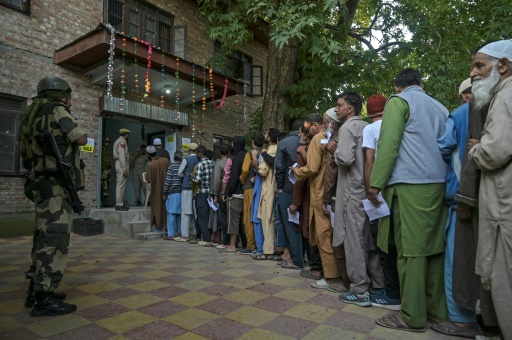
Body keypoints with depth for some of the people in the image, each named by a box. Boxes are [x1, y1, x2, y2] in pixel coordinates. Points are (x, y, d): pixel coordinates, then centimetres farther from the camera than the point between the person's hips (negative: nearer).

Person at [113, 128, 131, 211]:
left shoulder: (119, 141, 22)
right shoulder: (122, 141, -9)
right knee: (121, 185, -11)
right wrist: (124, 169, -21)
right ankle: (119, 204, -11)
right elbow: (122, 156, -18)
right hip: (122, 165, -11)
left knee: (120, 185, 11)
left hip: (120, 165, 11)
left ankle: (120, 203, 16)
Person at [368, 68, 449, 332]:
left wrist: (376, 183, -10)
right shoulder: (440, 107, 23)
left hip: (410, 184, -7)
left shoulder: (398, 101, 2)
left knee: (410, 249, -5)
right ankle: (437, 308, 18)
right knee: (434, 247, 11)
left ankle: (412, 316, 1)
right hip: (438, 184, 7)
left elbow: (388, 144, -10)